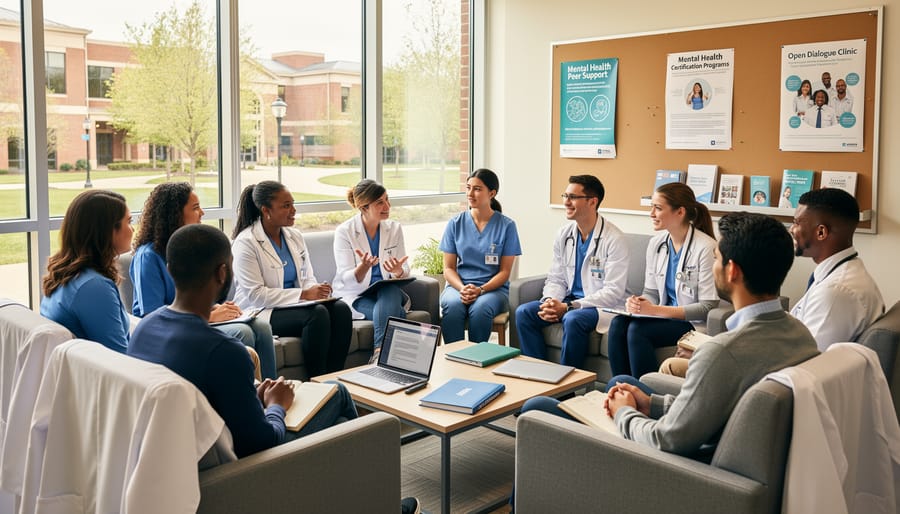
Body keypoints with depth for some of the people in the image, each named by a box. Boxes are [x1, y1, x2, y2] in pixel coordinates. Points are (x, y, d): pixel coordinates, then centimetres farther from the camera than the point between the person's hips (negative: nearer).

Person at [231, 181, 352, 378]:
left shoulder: (295, 236, 12)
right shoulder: (245, 242, -9)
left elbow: (308, 278, 13)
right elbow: (255, 294, -17)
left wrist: (318, 290, -13)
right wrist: (303, 294, -22)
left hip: (294, 304, 7)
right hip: (261, 312, -6)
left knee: (341, 309, -21)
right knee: (317, 313, -31)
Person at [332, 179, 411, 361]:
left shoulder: (394, 228, 4)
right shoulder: (344, 231, -7)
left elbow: (404, 272, 2)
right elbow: (347, 279, -12)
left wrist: (398, 270, -24)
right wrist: (364, 267, -35)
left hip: (388, 291, 3)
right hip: (355, 295, -3)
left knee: (390, 291, -35)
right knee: (397, 315, -33)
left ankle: (380, 351, -39)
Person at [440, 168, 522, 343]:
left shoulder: (506, 225, 1)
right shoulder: (455, 223, 7)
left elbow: (504, 271, 0)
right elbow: (449, 268, 7)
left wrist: (480, 290, -16)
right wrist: (462, 288, -14)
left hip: (493, 287, -1)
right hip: (459, 285, 2)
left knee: (480, 308, -35)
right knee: (452, 306, -33)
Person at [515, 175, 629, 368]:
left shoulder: (614, 239, -14)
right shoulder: (564, 234, 6)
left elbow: (614, 291, -18)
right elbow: (556, 279, 10)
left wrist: (568, 307, -23)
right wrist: (550, 302, -14)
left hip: (601, 305, -6)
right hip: (569, 301, 7)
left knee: (573, 319, -36)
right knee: (523, 312, -12)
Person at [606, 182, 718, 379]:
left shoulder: (706, 248, -15)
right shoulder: (656, 244, 7)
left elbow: (707, 307, -16)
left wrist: (655, 310, -22)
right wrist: (638, 303, -11)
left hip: (694, 324, -6)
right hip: (664, 318, 6)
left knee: (637, 329, -28)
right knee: (618, 323, -21)